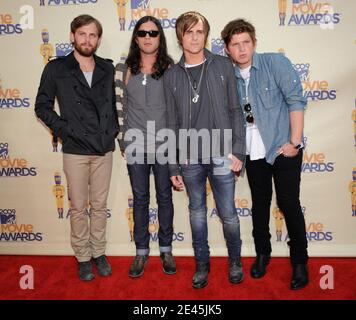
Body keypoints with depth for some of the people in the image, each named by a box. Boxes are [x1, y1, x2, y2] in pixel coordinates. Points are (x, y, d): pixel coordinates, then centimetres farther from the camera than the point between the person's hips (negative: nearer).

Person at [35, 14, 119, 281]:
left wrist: (114, 129, 4)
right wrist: (62, 129, -7)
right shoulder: (56, 69, 0)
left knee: (100, 205, 11)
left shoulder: (107, 68, 7)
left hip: (104, 149, 2)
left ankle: (99, 253, 28)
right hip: (75, 150, -2)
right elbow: (42, 106, 4)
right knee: (79, 207, 8)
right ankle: (83, 257, 24)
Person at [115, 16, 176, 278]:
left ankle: (166, 249, 27)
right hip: (135, 145, 1)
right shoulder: (124, 69, 4)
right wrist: (122, 140, 4)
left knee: (165, 197, 10)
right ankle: (142, 251, 26)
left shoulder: (171, 68, 1)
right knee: (140, 199, 11)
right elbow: (119, 106, 7)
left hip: (164, 144, -1)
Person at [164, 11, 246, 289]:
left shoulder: (223, 65, 3)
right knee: (197, 212, 13)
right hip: (190, 158, 2)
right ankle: (202, 263, 32)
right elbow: (172, 123, 7)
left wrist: (238, 151, -7)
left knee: (228, 214, 6)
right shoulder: (172, 75, 7)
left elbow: (235, 110, 2)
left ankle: (235, 261, 32)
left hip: (222, 155, -1)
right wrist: (173, 166, 5)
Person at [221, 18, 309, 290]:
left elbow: (296, 100, -11)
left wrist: (295, 142, -15)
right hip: (253, 153, 4)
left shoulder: (276, 63, -6)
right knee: (260, 203, 15)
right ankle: (262, 253, 34)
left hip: (284, 149, -3)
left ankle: (300, 261, 23)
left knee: (289, 204, 2)